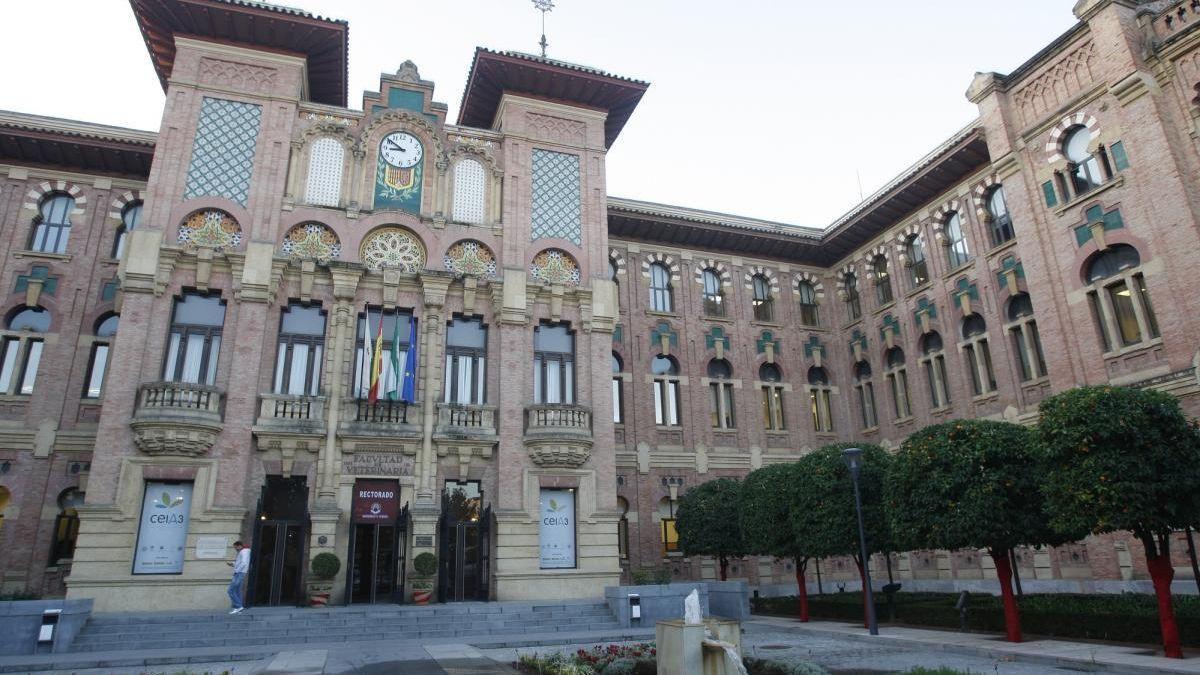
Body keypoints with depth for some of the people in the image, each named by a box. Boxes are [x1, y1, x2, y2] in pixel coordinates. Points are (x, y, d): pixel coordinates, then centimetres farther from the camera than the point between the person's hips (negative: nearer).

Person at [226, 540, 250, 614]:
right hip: (238, 574, 10)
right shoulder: (241, 552, 21)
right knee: (237, 591, 9)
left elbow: (244, 563, -22)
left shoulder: (244, 552, -10)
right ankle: (238, 609, 10)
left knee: (231, 590, -11)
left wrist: (236, 571, -17)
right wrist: (232, 564, 8)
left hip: (240, 574, -10)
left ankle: (238, 606, -11)